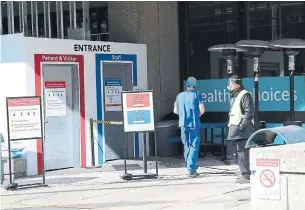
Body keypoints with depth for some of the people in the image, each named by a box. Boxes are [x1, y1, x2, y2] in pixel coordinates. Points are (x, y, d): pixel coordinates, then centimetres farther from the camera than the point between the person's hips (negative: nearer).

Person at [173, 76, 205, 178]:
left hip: (183, 124, 4)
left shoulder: (180, 95, 8)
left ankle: (190, 167, 22)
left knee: (186, 146, 16)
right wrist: (198, 115, 11)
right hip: (194, 124, -4)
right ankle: (191, 170, -9)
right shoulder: (196, 95, -4)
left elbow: (175, 111, 12)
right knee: (194, 147, -2)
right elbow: (202, 110, -9)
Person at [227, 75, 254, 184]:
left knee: (242, 151, -13)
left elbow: (249, 112, -18)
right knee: (240, 151, 14)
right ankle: (244, 173, 22)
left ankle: (246, 175, -13)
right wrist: (230, 124, 20)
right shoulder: (234, 96, 21)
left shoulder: (245, 95, -10)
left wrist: (243, 125, -22)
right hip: (235, 128, 10)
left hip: (242, 129, -10)